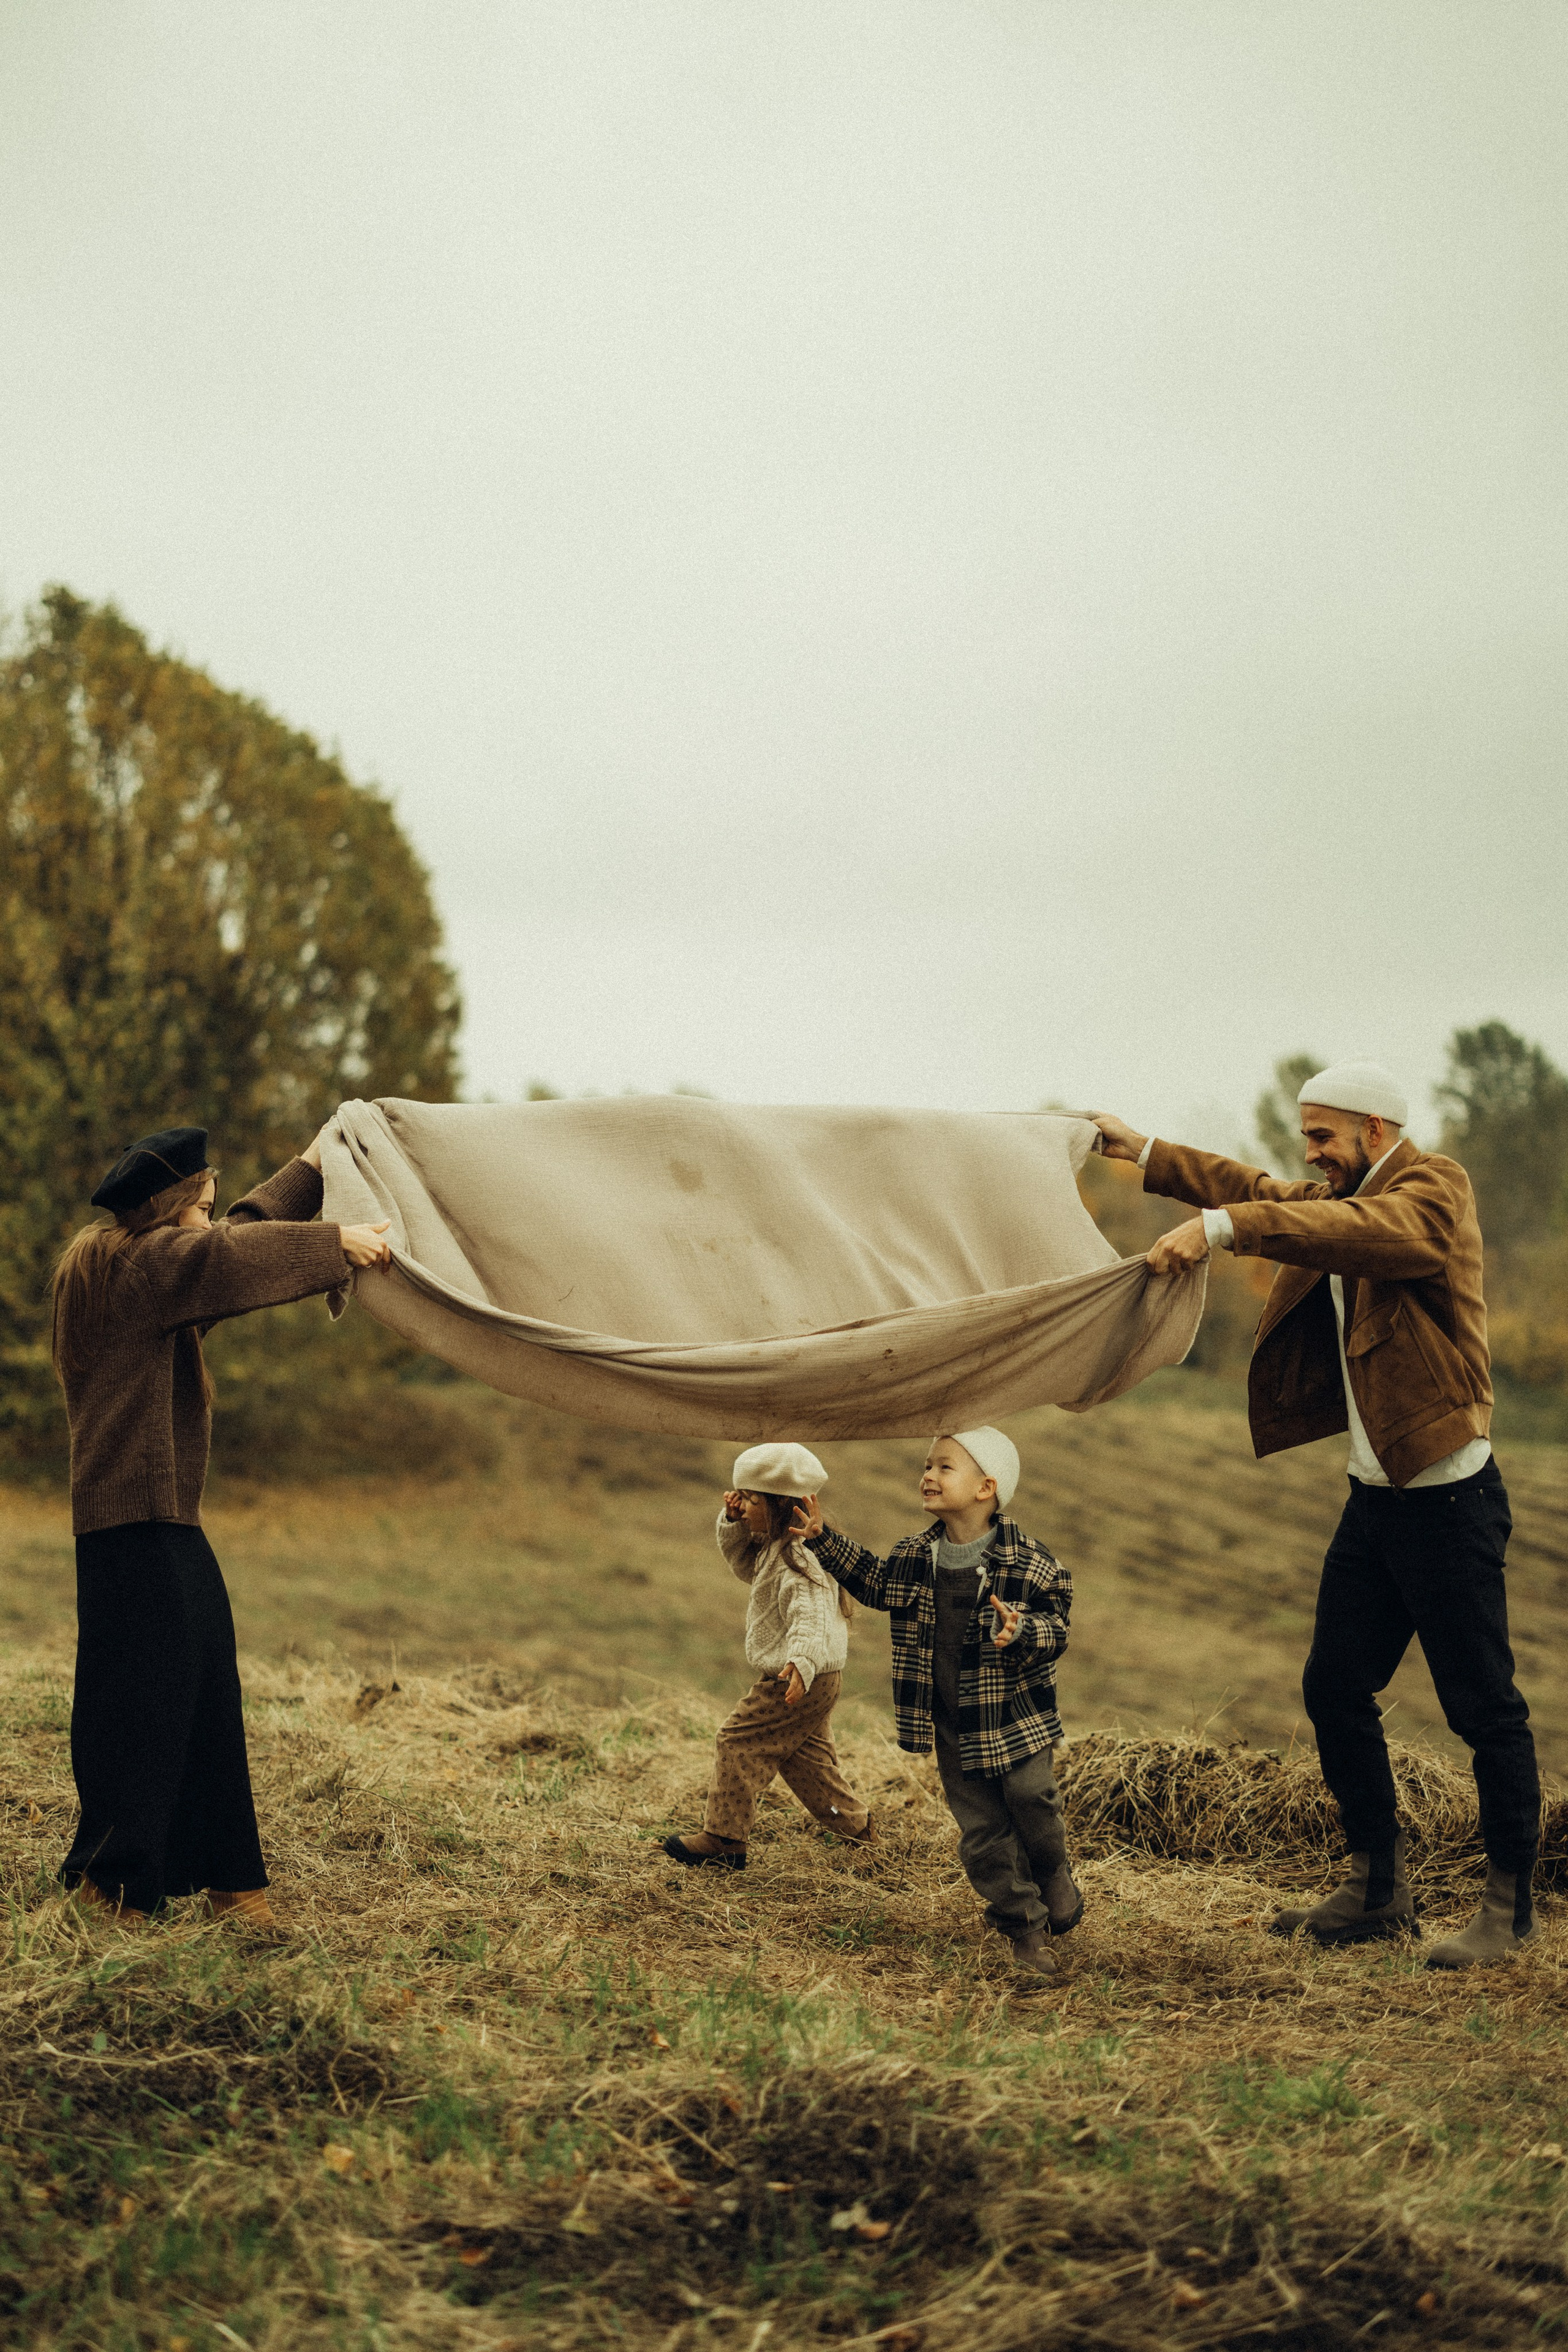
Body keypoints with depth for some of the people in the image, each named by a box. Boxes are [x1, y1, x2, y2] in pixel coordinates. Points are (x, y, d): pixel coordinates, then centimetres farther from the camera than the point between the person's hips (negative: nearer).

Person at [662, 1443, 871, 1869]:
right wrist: (733, 1523, 6)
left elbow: (810, 1616, -36)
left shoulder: (799, 1559, -25)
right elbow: (744, 1563, 24)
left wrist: (801, 1662, -53)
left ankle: (723, 1838, -1)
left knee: (739, 1742, -6)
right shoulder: (772, 1547, 8)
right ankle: (854, 1824, 33)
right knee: (805, 1755, 22)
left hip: (805, 1678, -11)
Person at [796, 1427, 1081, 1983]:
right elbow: (875, 1582, 19)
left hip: (1015, 1719, -4)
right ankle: (1025, 1928, 18)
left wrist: (1020, 1632, -34)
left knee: (1034, 1813, -1)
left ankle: (1058, 1900, 28)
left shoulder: (1026, 1562, -15)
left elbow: (1055, 1630, -13)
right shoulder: (915, 1555, 0)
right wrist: (824, 1540, 13)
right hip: (951, 1728, 4)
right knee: (981, 1833, 5)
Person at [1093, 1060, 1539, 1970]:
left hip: (1449, 1495, -9)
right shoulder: (1349, 1196, 13)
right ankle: (1380, 1891, 21)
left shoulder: (1434, 1187, -13)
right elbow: (1265, 1195, 29)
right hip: (1376, 1492, 9)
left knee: (1484, 1706, 0)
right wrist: (1145, 1152, 27)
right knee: (1335, 1689, 10)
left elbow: (1370, 1232, -33)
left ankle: (1510, 1909, 12)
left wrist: (1225, 1227, -43)